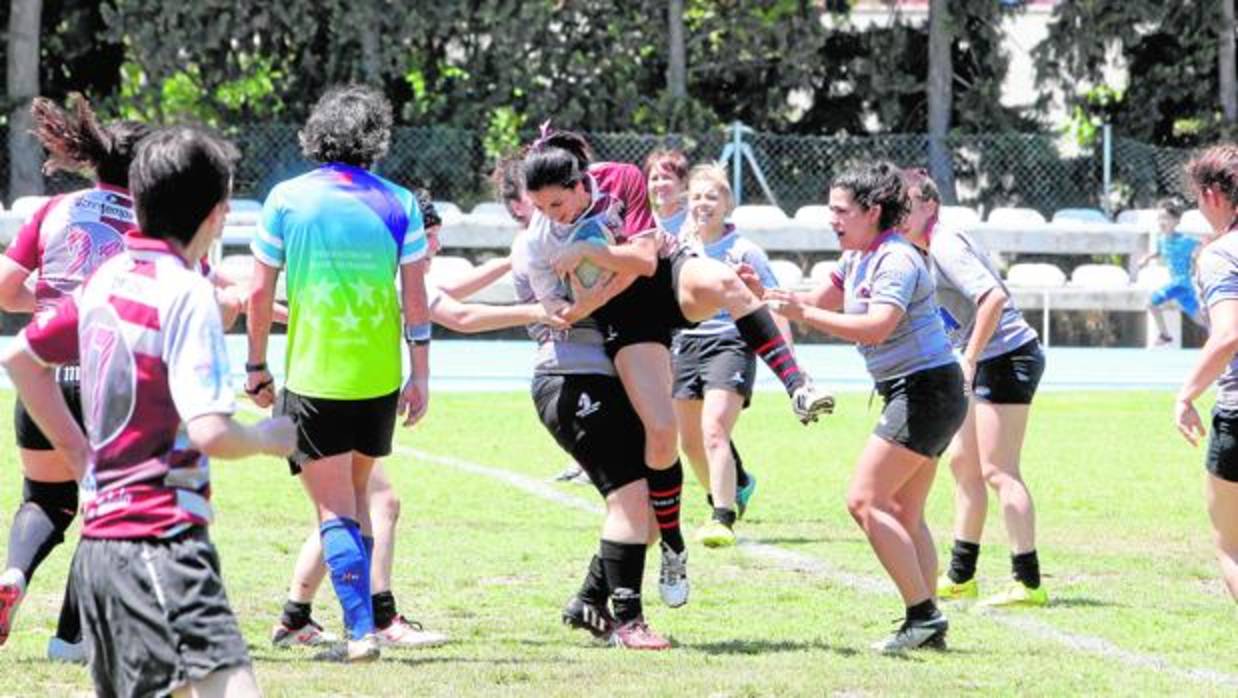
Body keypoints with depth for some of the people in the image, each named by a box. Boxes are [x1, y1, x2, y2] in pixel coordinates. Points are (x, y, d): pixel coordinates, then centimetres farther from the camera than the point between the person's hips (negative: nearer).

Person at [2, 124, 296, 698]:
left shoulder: (107, 279, 12)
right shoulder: (187, 293, -12)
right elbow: (210, 432, -20)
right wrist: (267, 438, 0)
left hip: (100, 538, 9)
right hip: (162, 539, -9)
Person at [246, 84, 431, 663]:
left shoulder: (287, 199, -2)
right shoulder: (398, 204, 1)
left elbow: (260, 291, -1)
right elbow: (415, 296, -1)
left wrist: (256, 365, 9)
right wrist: (421, 375, 5)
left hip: (313, 378, -3)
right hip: (380, 377, 3)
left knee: (334, 509, -1)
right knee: (357, 496, 19)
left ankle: (361, 630, -12)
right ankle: (359, 621, 23)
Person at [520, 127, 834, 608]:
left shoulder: (620, 180, -16)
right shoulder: (539, 242, -11)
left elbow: (645, 260, -19)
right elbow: (562, 314, -6)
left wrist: (589, 252, -28)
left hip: (671, 275, 0)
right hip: (626, 314, 0)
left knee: (721, 280, -38)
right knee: (660, 431, -16)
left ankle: (798, 389, -44)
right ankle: (672, 550, 2)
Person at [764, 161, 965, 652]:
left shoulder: (897, 260, -17)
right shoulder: (857, 259, 13)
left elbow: (876, 327, -29)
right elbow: (818, 304, 21)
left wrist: (802, 313, -31)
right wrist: (762, 294, 6)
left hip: (926, 391, -10)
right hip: (910, 393, 10)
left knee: (865, 500, -13)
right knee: (903, 513, 10)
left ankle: (923, 614, -14)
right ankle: (929, 627, 10)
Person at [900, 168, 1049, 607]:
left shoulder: (944, 246, -16)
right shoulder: (933, 249, 14)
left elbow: (993, 297, -27)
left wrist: (968, 360, -25)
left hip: (1008, 357, -11)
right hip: (986, 364, 11)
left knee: (997, 471, -11)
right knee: (963, 463, 15)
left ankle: (1028, 583, -12)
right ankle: (960, 577, 22)